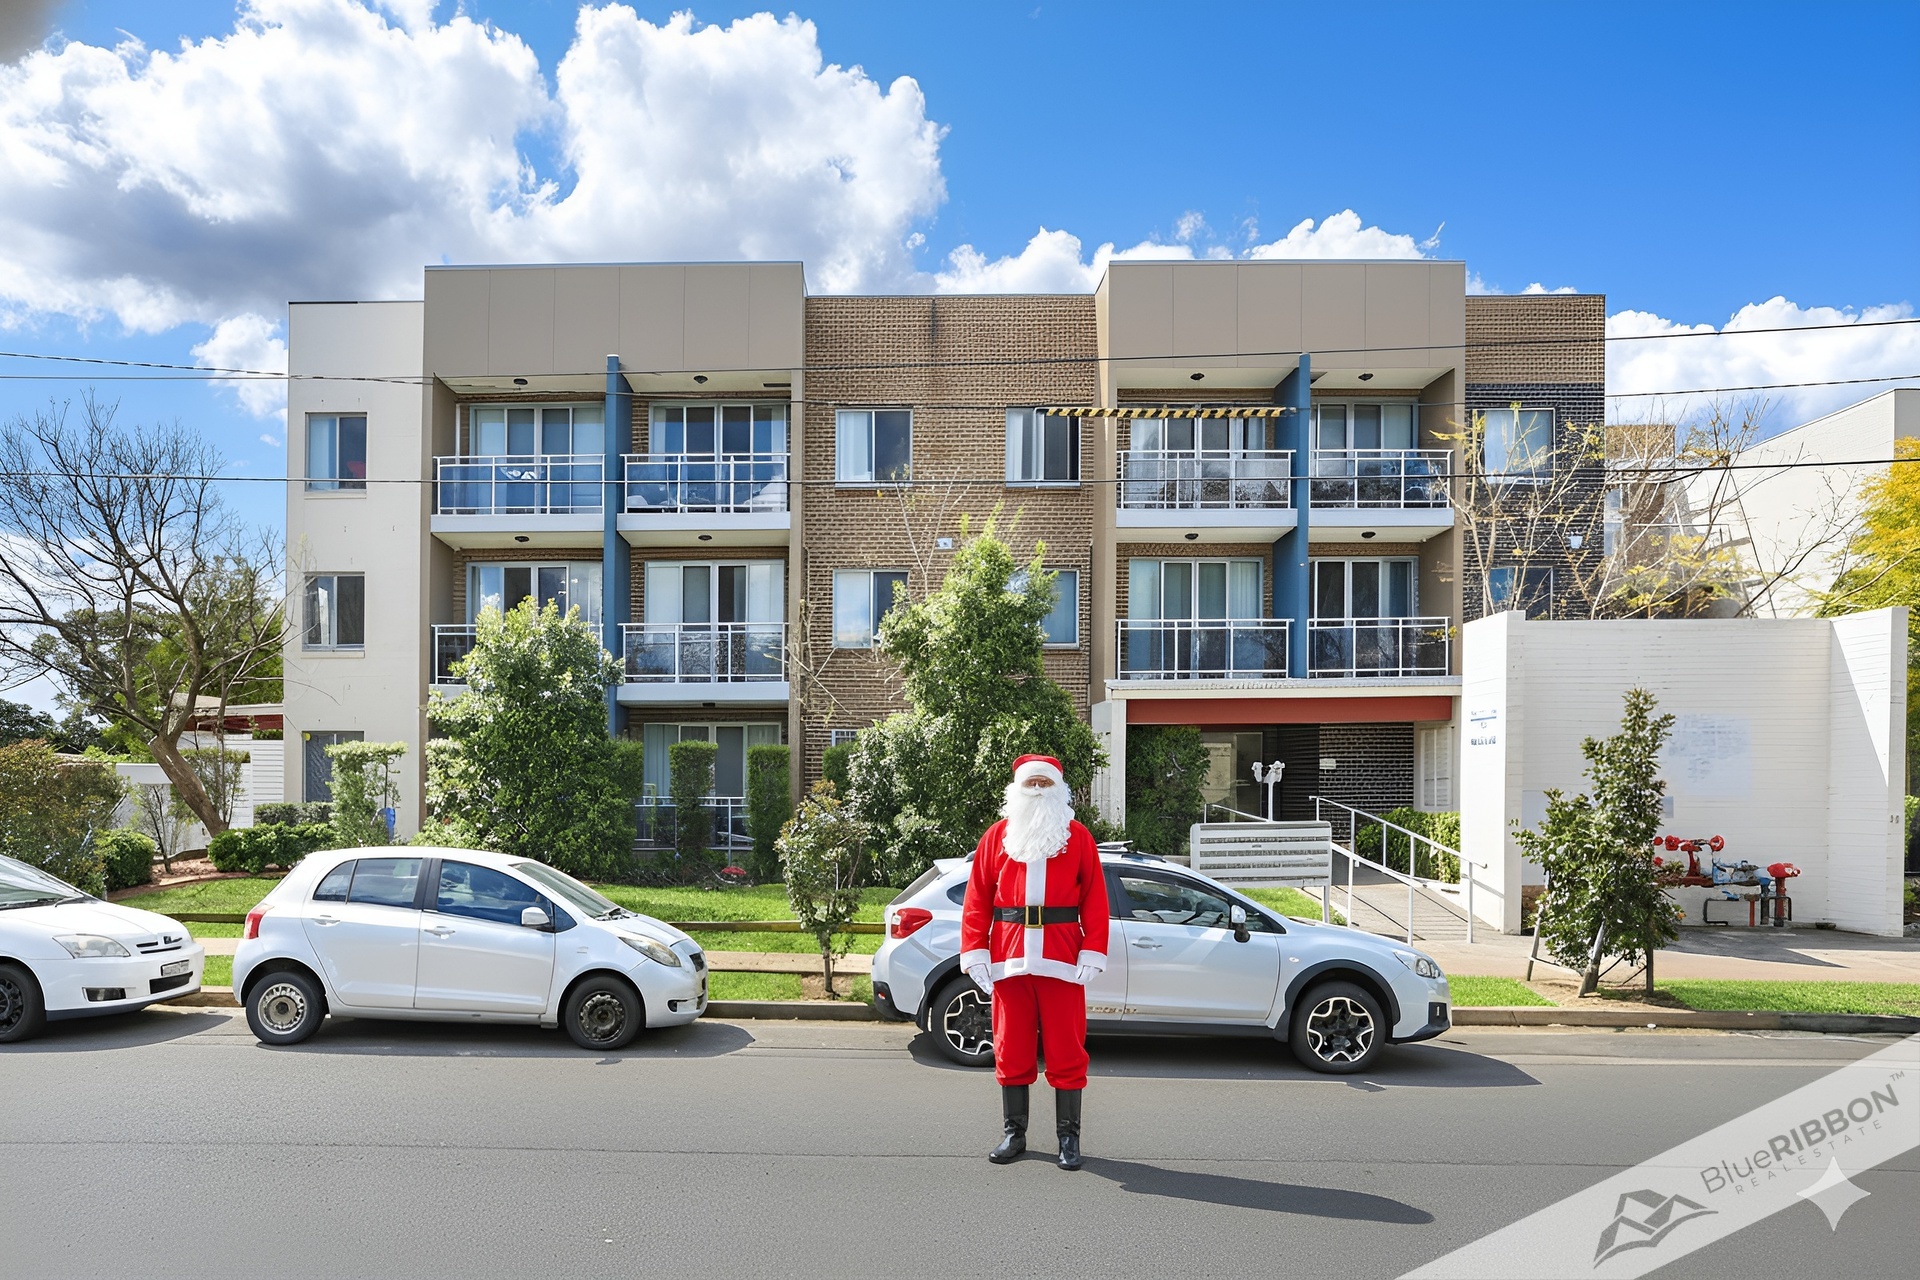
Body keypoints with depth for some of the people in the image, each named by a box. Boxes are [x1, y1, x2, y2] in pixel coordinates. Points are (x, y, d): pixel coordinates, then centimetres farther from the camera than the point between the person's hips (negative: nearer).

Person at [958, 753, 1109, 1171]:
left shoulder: (1078, 837, 5)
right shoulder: (997, 835, 8)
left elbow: (1094, 900, 1)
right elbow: (977, 899, 5)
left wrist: (1092, 953, -7)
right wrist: (974, 953, -2)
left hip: (1062, 961, -1)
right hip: (1009, 960, 1)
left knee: (1067, 1052, 4)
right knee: (1011, 1051, 9)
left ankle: (1069, 1137, 18)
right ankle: (1013, 1133, 23)